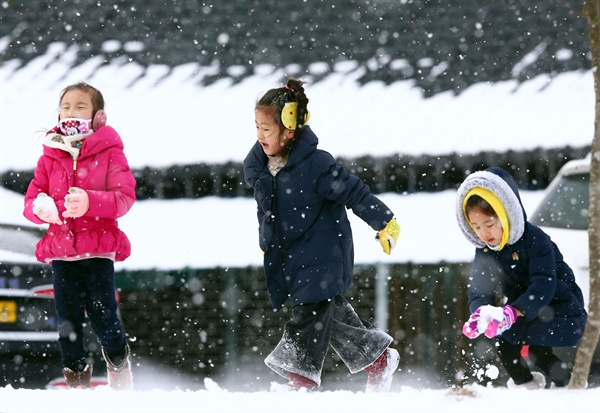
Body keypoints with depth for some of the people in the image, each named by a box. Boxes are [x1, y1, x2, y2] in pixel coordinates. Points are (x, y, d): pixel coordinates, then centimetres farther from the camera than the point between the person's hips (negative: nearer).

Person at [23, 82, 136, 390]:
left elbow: (125, 197, -11)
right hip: (61, 249, 3)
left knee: (102, 315, -5)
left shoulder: (109, 153, 0)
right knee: (67, 318, 3)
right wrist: (40, 209, -16)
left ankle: (120, 365, 22)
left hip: (98, 250, -3)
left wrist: (90, 202, -28)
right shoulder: (50, 156, 10)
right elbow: (31, 199, 9)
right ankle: (76, 377, 17)